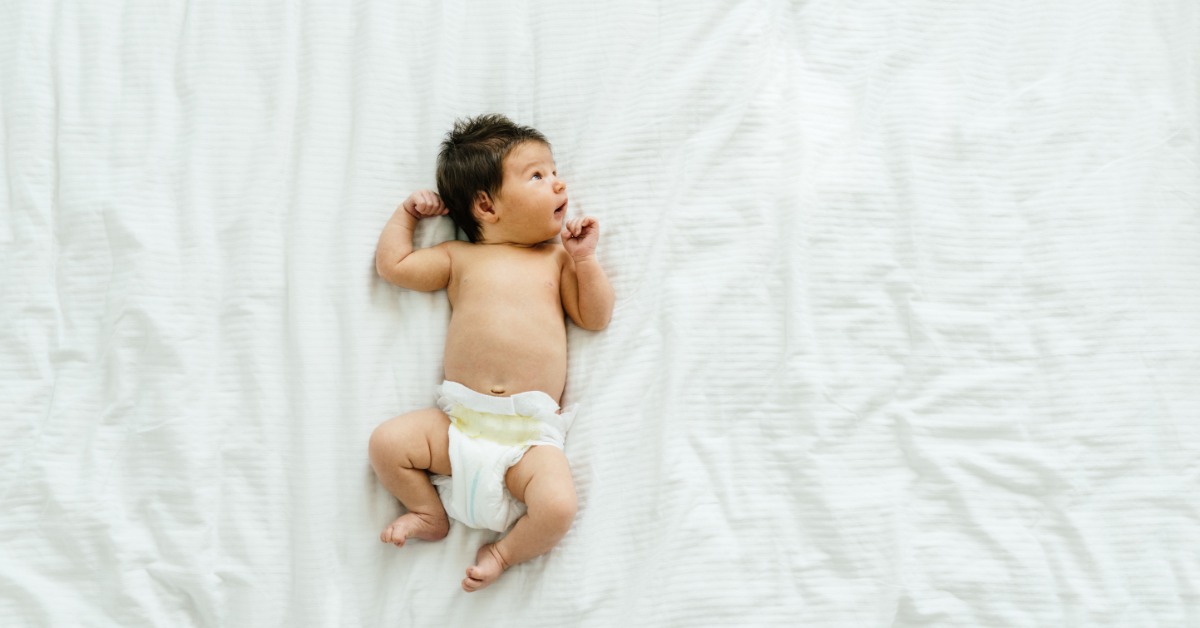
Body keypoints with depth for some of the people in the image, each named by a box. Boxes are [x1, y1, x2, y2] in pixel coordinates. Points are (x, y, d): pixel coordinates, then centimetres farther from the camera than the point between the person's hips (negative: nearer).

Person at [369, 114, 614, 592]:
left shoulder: (557, 260, 12)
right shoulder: (459, 258, 12)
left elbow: (595, 317, 8)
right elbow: (392, 264, 14)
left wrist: (584, 259, -1)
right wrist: (408, 212, 19)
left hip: (532, 434, -1)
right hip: (460, 423, 1)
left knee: (558, 506, -23)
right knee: (386, 443, -13)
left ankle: (506, 551, 9)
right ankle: (431, 512, 14)